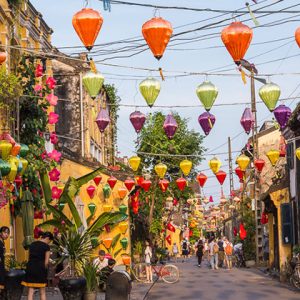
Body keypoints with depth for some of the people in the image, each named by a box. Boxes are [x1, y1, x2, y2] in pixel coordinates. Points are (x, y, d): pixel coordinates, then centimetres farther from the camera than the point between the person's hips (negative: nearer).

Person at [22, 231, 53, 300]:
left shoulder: (32, 244, 11)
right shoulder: (46, 246, -5)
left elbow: (30, 257, 10)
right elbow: (46, 262, -8)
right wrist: (44, 270, 6)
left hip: (30, 268, 4)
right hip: (40, 269, -4)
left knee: (30, 292, 4)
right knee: (42, 292, 9)